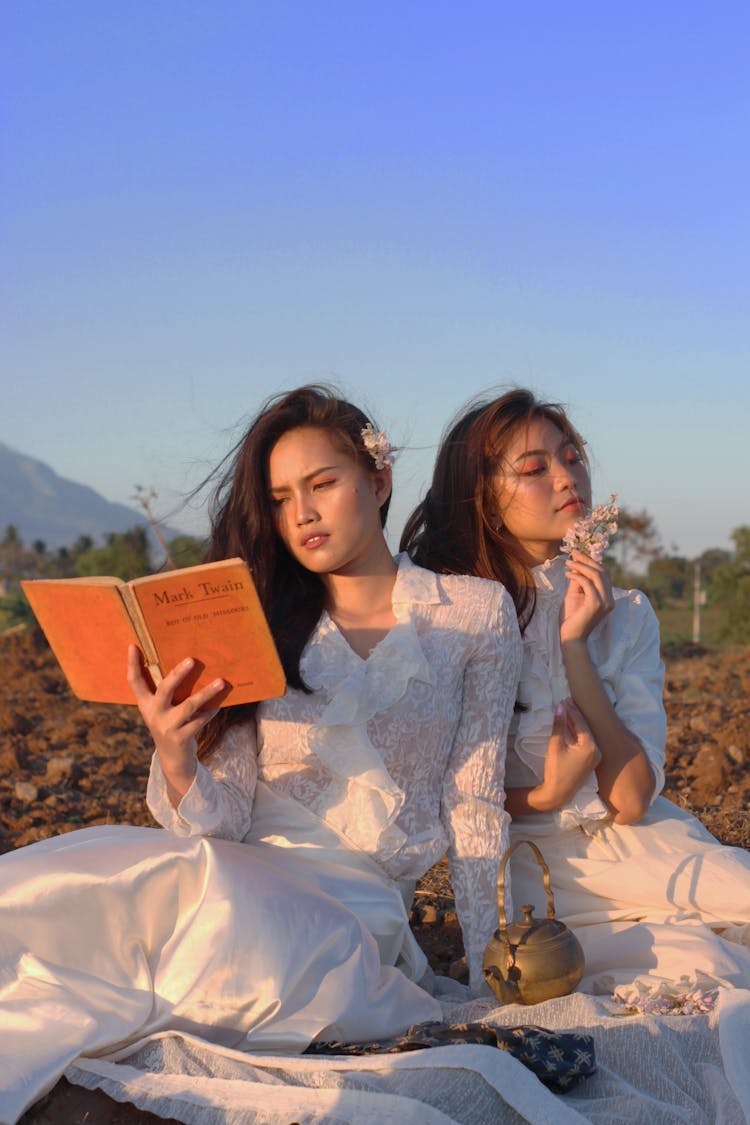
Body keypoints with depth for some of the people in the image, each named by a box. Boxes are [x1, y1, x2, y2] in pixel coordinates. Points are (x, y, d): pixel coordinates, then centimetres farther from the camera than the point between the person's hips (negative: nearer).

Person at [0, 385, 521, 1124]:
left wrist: (490, 976, 0)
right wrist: (174, 758, -17)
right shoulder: (260, 626, 12)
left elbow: (473, 806, 6)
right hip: (240, 873, 2)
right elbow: (222, 821, 5)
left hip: (359, 898, -2)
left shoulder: (475, 613, 7)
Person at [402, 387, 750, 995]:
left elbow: (632, 799, -5)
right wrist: (546, 797, -11)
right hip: (527, 871, -4)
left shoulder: (626, 614, 7)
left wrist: (575, 647, -12)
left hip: (632, 852, 4)